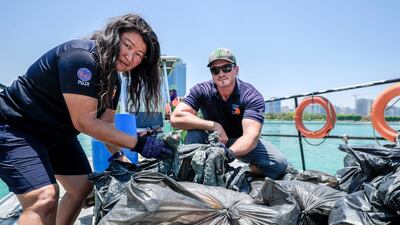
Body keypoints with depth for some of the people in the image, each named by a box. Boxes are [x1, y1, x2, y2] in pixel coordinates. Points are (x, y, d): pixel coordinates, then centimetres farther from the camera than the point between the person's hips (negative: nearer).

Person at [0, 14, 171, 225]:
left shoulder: (113, 80, 0)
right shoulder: (81, 56, -28)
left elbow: (105, 123, 4)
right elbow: (84, 122, -31)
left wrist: (117, 155, -7)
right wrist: (138, 143, -29)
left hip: (58, 134, 9)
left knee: (83, 187, 13)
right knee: (45, 197, -23)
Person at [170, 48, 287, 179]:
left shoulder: (252, 96, -20)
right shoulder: (201, 90, -15)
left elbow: (251, 135, -33)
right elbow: (176, 118, -27)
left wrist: (230, 153, -55)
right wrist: (214, 126, -31)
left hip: (242, 143, 0)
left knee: (279, 163, -22)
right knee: (194, 133, -30)